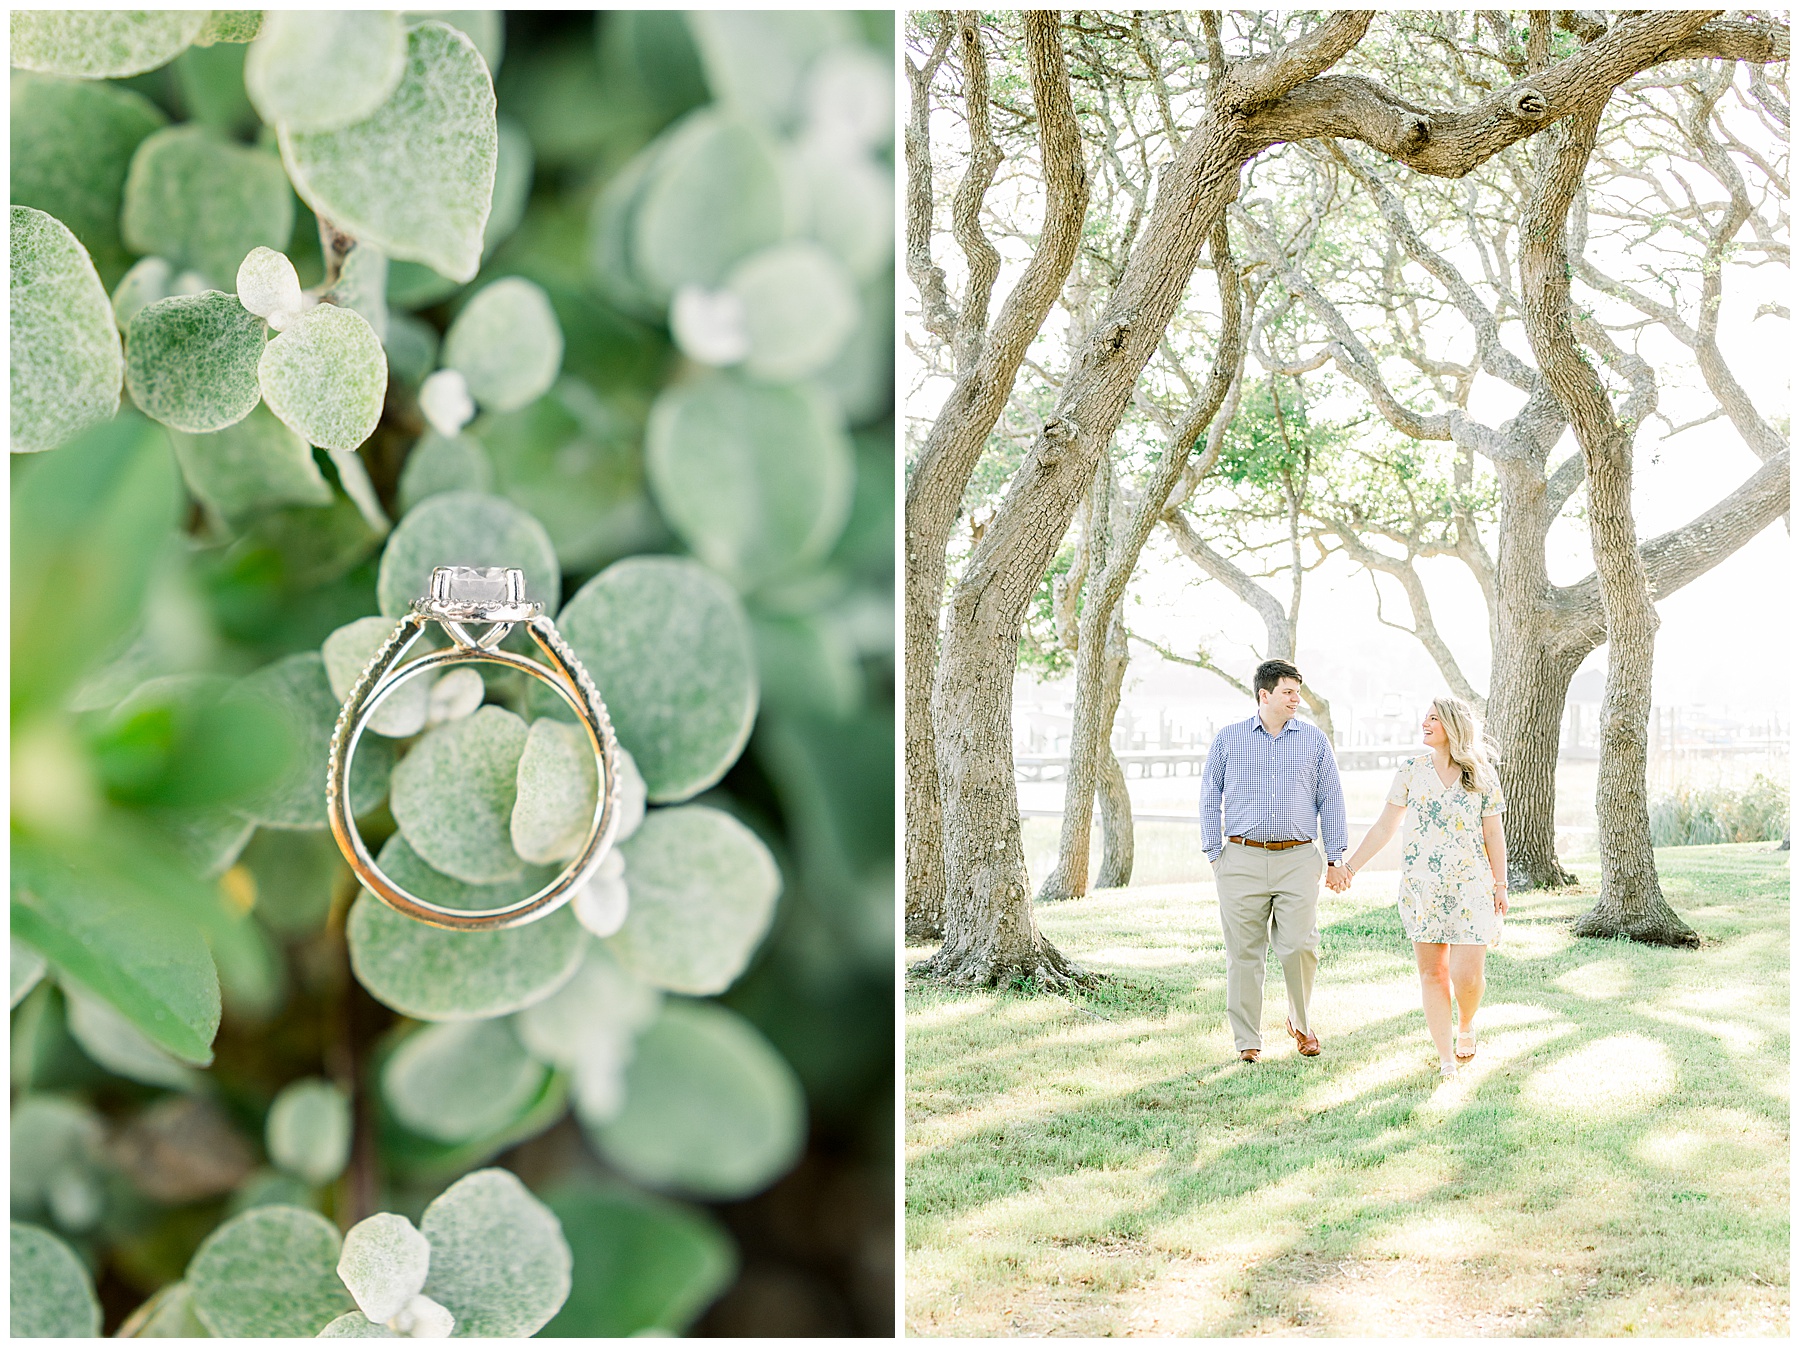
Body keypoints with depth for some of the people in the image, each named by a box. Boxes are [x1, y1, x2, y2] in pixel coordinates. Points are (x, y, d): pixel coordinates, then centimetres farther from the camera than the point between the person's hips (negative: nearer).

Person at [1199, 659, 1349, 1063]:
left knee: (1299, 946, -9)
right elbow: (1209, 799, 11)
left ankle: (1301, 1023, 16)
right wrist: (1214, 854, 3)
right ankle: (1248, 1041, 9)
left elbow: (1331, 801, 12)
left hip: (1298, 859, 0)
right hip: (1243, 859, 0)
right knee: (1244, 953, 0)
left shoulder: (1314, 740, 10)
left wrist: (1335, 859, 6)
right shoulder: (1228, 739, 8)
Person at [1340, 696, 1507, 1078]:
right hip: (1421, 887, 1)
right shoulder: (1411, 771, 4)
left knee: (1468, 974, -8)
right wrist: (1350, 867, 5)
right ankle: (1446, 1057, 11)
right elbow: (1384, 827, 7)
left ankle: (1466, 1026, 24)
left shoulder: (1481, 774, 1)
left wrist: (1501, 885, 4)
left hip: (1471, 887, -1)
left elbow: (1493, 835, 6)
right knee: (1432, 972, 2)